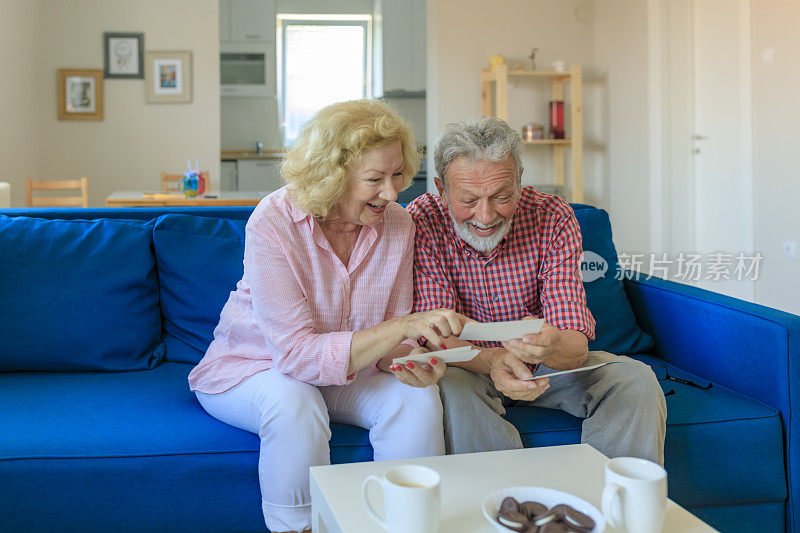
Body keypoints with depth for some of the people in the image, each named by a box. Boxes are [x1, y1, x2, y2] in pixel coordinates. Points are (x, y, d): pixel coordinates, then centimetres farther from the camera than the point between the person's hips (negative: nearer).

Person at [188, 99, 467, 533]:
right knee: (295, 404, -35)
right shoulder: (273, 224, -26)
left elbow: (386, 344, -4)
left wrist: (405, 359, -29)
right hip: (252, 366, -4)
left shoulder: (398, 225, -11)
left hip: (344, 369, 4)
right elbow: (298, 354, -31)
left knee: (417, 396, -22)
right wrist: (402, 327, -40)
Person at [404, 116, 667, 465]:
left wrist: (551, 347, -48)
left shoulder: (554, 219, -16)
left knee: (636, 380, -20)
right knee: (449, 387, -34)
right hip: (470, 367, -1)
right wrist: (491, 361, -44)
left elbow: (576, 348, -21)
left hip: (551, 365, 2)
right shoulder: (422, 223, -19)